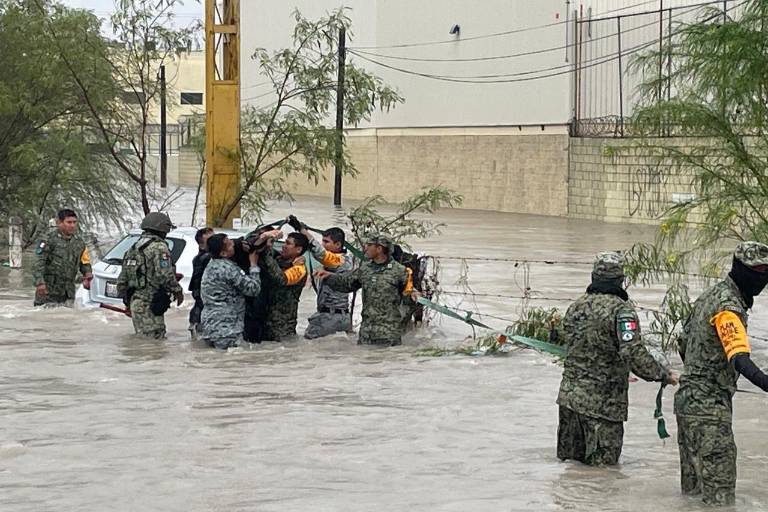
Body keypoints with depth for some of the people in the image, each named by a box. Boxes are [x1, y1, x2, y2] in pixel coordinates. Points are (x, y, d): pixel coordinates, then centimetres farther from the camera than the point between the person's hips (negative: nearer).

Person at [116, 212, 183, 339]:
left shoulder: (134, 248, 18)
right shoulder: (159, 247, -10)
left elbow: (122, 280, 20)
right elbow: (165, 275, -20)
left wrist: (127, 301, 27)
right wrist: (177, 291, -5)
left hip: (135, 302, 9)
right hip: (149, 305, -9)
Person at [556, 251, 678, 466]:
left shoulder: (576, 306, 9)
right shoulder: (621, 309, -13)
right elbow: (633, 353, -25)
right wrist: (664, 375, -15)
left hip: (569, 394, 7)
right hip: (601, 401, -7)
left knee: (568, 460, 16)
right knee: (601, 465, 0)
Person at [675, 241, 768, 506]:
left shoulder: (713, 294, 11)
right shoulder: (728, 306, -19)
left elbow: (684, 342, 21)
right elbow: (739, 359, -35)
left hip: (688, 401, 10)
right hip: (708, 407, -10)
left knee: (694, 485, 16)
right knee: (719, 491, -12)